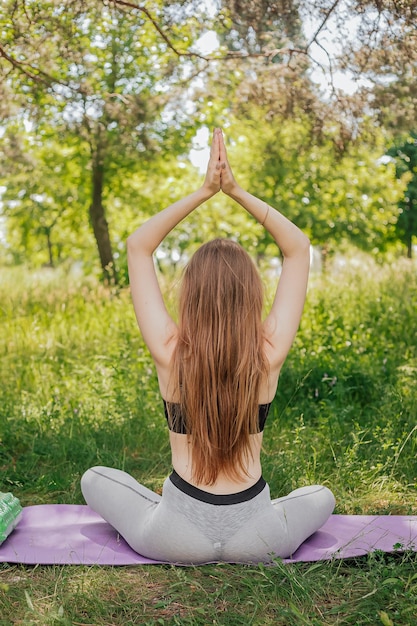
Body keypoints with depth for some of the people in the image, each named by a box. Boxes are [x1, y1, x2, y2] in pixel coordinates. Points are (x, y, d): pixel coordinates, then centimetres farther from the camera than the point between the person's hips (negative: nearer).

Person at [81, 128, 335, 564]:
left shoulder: (170, 354, -17)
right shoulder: (269, 356, -15)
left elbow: (137, 246, -7)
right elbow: (299, 249, -5)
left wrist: (204, 192, -9)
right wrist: (235, 190, -9)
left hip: (176, 539, -1)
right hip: (258, 541, 1)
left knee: (95, 478, 24)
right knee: (321, 496, 32)